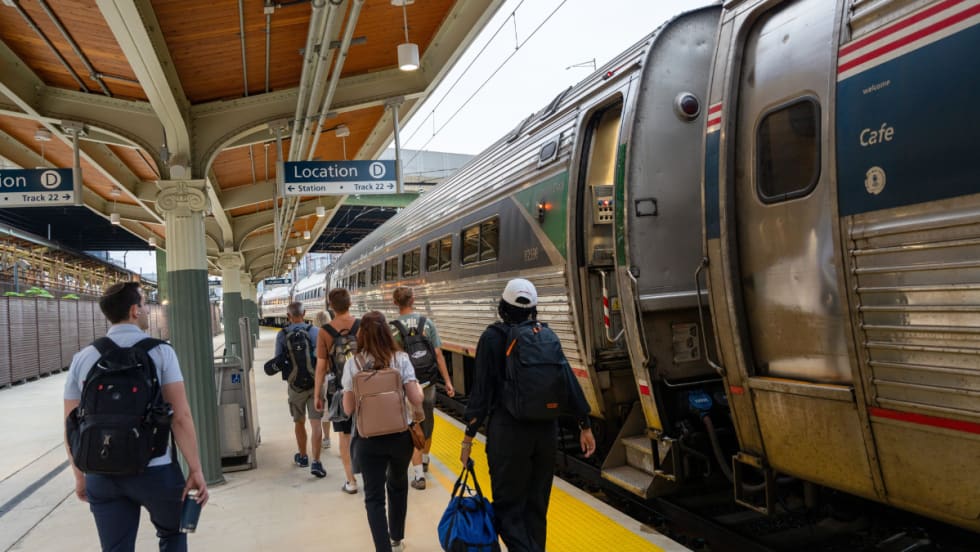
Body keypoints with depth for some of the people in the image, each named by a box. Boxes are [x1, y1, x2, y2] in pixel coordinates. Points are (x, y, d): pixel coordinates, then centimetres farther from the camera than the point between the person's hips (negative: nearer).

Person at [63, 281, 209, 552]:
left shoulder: (82, 358, 4)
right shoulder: (159, 351, -8)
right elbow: (181, 416, -13)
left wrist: (80, 476, 18)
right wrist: (195, 470, -8)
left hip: (100, 475, 3)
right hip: (154, 469, -3)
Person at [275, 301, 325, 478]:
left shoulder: (282, 335, -5)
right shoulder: (315, 331, -6)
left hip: (295, 384, 1)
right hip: (315, 382, -1)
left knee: (299, 422, 18)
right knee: (315, 423, -1)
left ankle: (302, 457, 33)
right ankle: (316, 462, -9)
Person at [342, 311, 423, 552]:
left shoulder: (352, 364, -7)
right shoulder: (401, 359, -9)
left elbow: (348, 408, -5)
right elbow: (416, 400, -12)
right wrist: (418, 386, 9)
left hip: (369, 439, -2)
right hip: (401, 435, 2)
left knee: (374, 496, 8)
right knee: (398, 485, 25)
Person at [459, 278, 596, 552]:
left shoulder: (493, 338, -7)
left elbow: (482, 391, -10)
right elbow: (569, 381, 1)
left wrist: (468, 437, -6)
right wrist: (585, 425, 6)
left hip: (508, 432, -4)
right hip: (546, 430, 4)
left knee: (508, 507, 4)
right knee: (536, 506, 17)